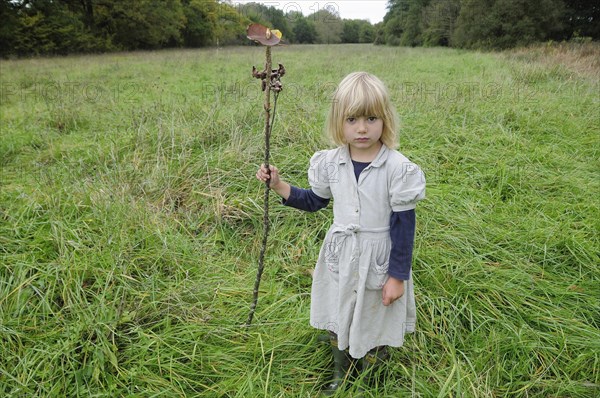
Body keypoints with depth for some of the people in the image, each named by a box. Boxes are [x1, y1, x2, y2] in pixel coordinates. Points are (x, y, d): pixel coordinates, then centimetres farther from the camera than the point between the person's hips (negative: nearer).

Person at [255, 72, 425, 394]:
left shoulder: (397, 168, -19)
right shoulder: (330, 163, -7)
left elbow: (404, 226, -14)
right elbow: (315, 201, 10)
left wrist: (397, 277, -11)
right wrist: (278, 185, -2)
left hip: (378, 259, -4)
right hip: (340, 257, 4)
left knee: (374, 323, 16)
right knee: (338, 321, 21)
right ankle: (339, 377, 48)